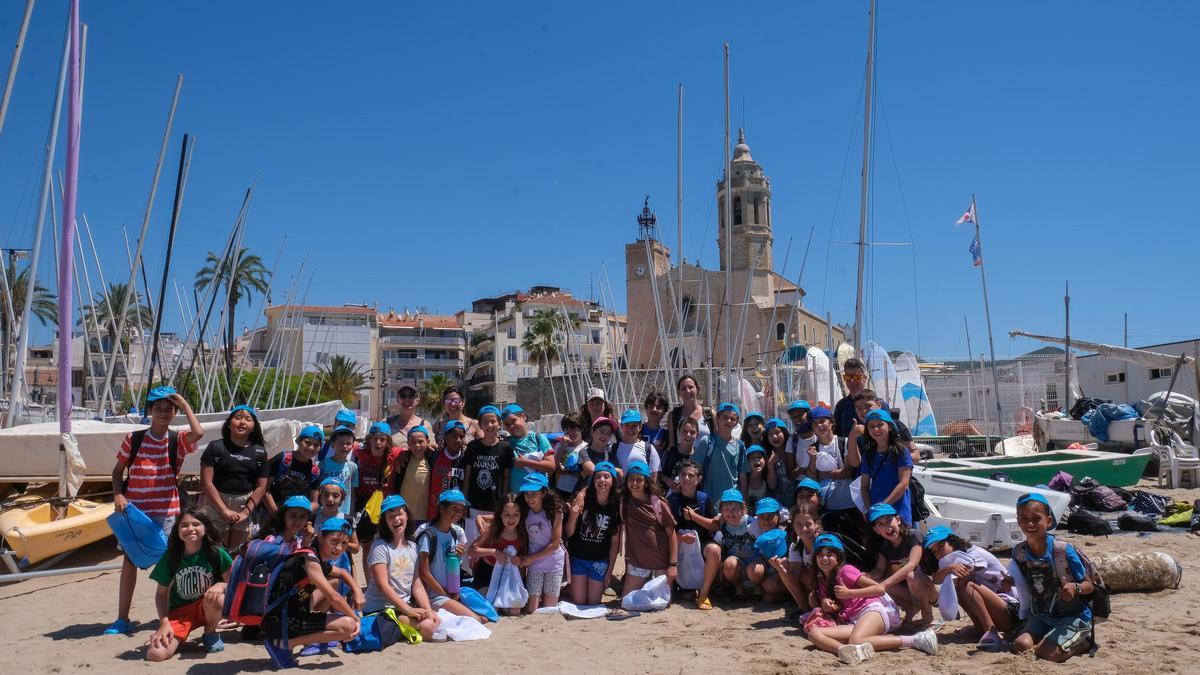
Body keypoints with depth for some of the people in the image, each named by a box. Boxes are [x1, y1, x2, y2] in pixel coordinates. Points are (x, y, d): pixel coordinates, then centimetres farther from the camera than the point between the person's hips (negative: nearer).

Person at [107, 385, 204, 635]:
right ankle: (122, 620, 13)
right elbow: (118, 469, 10)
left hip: (166, 511, -1)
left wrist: (184, 404, -16)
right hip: (134, 509, 1)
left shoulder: (177, 441, -2)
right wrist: (118, 494, -6)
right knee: (129, 561, 5)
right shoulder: (133, 438, 2)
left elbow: (198, 433, -24)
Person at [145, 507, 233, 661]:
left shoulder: (216, 552, -11)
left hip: (207, 607, 0)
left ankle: (210, 634, -3)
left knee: (217, 599, -36)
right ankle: (179, 636, 12)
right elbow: (161, 594, 1)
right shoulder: (170, 557, -6)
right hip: (178, 612, 0)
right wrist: (164, 622, -13)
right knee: (155, 654, -24)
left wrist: (221, 585, -30)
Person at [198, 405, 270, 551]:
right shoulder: (216, 447, -1)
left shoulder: (259, 452, 7)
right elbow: (206, 482, -7)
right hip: (215, 503, -3)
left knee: (236, 552, 10)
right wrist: (224, 510, -14)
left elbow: (261, 487, 5)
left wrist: (246, 512, -7)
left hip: (245, 505, 3)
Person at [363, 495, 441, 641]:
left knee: (436, 622, -13)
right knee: (427, 627, -24)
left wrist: (429, 611, -10)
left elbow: (417, 585, 6)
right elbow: (382, 586, -17)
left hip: (405, 606, 7)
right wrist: (409, 610, -23)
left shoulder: (412, 547, 10)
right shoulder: (380, 546, -10)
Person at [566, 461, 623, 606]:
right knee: (577, 603, 7)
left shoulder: (616, 506, -10)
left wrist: (610, 571, -2)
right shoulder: (583, 498, -13)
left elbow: (615, 541, -3)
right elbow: (569, 533, -9)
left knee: (593, 605, 10)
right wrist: (573, 515, -28)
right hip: (578, 558, 0)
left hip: (600, 561, 0)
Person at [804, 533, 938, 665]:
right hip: (852, 622, 6)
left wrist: (849, 593, -10)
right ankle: (844, 650, -49)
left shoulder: (845, 570, 1)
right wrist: (824, 603, 2)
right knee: (814, 633, -20)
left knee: (855, 641, -40)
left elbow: (880, 589, -4)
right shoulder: (821, 581, 20)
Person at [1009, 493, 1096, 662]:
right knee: (1020, 646, -20)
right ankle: (1071, 640, 6)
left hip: (1072, 616, -4)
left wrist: (1075, 588, -30)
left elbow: (1090, 585, -8)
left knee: (1048, 653, -24)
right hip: (1040, 616, 4)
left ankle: (1084, 642, 8)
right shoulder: (1019, 552, -3)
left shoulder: (1064, 550, -16)